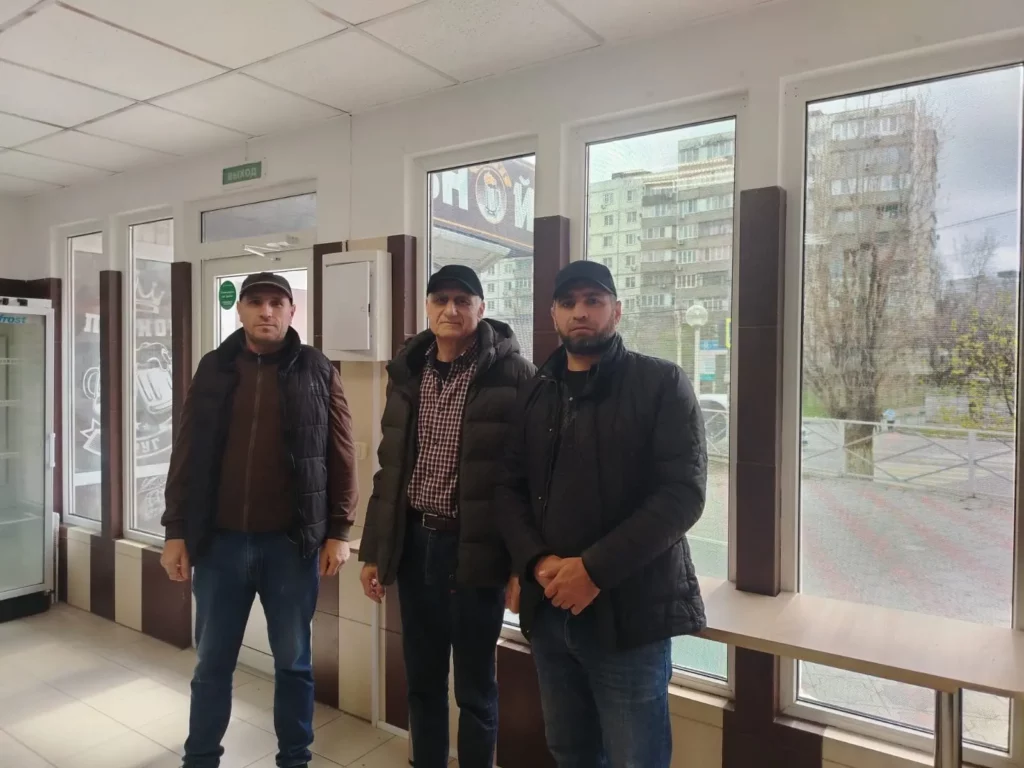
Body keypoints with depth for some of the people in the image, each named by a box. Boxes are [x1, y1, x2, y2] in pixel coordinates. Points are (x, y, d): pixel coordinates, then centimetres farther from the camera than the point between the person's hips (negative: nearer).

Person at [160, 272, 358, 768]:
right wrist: (176, 530, 4)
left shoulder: (317, 371, -1)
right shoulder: (214, 369, 5)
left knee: (293, 661, 12)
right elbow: (186, 455, 7)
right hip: (220, 541, 2)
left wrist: (338, 531, -5)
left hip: (292, 543, -2)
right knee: (212, 662, 15)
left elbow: (341, 455, -2)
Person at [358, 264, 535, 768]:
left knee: (475, 688, 11)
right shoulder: (407, 373, 7)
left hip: (475, 549, -5)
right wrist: (374, 550, 11)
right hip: (415, 544, 5)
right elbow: (389, 468, 12)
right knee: (422, 681, 18)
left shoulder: (511, 374, -9)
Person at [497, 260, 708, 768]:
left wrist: (595, 569, -18)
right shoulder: (535, 394, 10)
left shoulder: (661, 384, -5)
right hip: (548, 608, 5)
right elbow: (508, 488, 8)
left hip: (629, 610, -4)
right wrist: (537, 562, -10)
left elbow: (683, 494, -12)